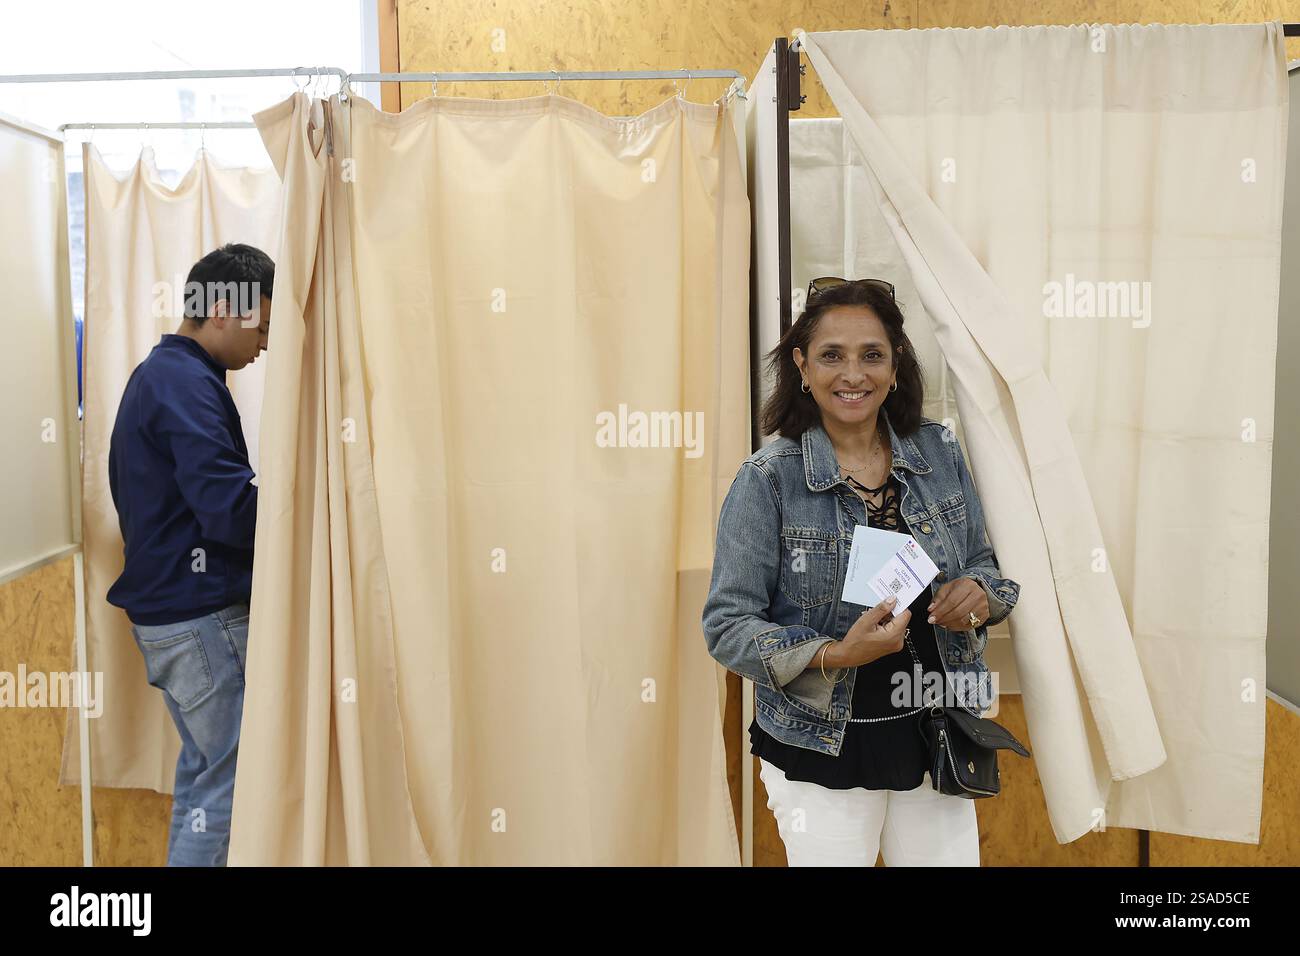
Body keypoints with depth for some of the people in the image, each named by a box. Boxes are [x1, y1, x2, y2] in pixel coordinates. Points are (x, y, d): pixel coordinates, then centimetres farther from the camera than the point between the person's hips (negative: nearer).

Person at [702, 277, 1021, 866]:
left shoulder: (940, 453, 0)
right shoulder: (766, 481, -12)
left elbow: (981, 564, 11)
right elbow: (727, 625, -13)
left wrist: (979, 592, -12)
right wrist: (834, 655, -27)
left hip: (932, 743, 4)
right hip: (821, 753, -3)